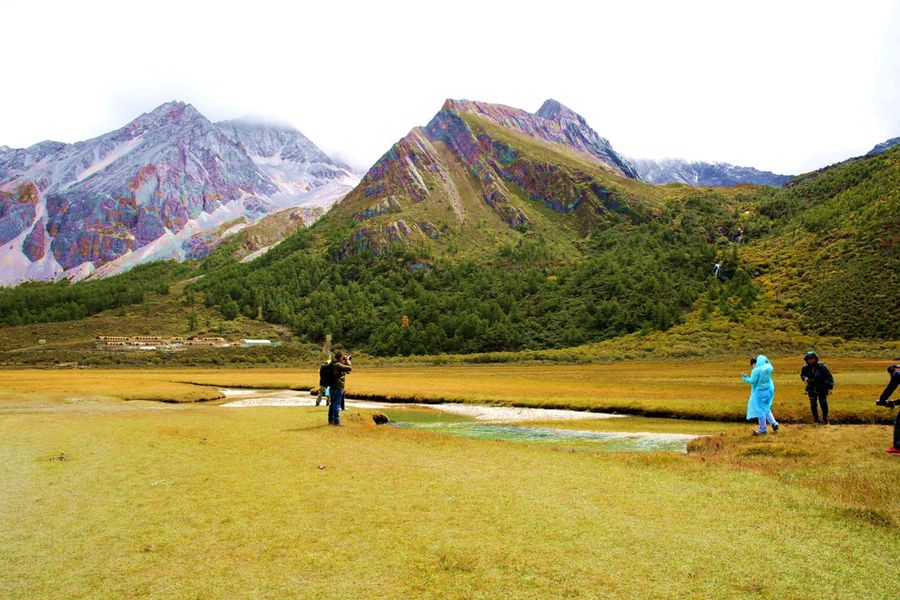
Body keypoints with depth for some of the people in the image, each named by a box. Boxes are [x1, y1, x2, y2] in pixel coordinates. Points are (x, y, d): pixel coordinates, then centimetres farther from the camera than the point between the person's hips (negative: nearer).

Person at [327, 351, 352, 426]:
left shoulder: (334, 364, 10)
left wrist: (346, 361, 9)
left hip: (333, 387, 10)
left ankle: (331, 420, 23)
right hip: (338, 388, -10)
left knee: (333, 404, 15)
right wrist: (347, 360, -8)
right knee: (337, 405, -5)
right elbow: (350, 368, -23)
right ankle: (336, 421, -2)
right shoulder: (338, 365, -19)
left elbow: (345, 371, 22)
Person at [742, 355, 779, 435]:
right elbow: (772, 368, 24)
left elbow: (753, 381, -19)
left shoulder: (756, 370, -21)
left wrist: (745, 378, -4)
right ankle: (774, 423, 12)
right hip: (769, 390, 7)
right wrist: (766, 361, 17)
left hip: (760, 392, -7)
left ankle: (763, 429, 7)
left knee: (760, 409, 3)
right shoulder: (768, 367, 0)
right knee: (766, 408, 22)